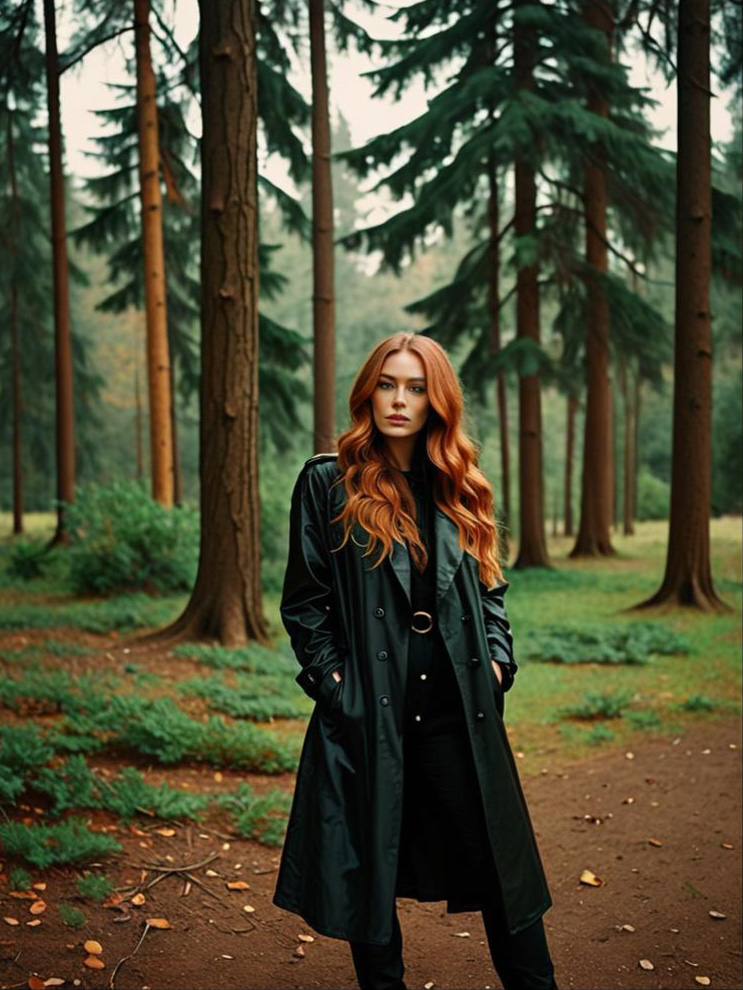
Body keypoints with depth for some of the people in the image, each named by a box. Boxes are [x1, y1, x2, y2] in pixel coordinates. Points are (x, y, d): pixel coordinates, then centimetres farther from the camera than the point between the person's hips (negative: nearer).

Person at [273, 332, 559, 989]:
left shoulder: (458, 489, 11)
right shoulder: (327, 482, 0)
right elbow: (304, 602, 1)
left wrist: (498, 660, 4)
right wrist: (334, 683, -6)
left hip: (461, 708, 3)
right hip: (370, 712, -3)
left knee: (501, 859, 6)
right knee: (371, 869, 8)